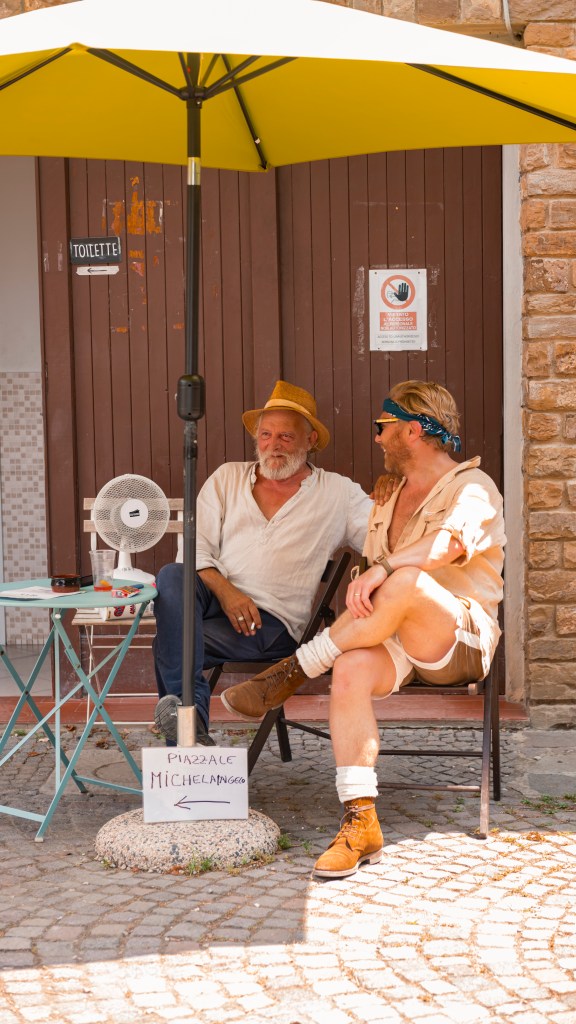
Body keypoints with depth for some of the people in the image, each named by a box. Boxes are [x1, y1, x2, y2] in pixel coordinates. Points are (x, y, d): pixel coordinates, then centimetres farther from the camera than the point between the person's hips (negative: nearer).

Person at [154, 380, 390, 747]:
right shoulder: (228, 478, 17)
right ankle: (190, 710, -39)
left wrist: (387, 497, -14)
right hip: (213, 598, 3)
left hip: (271, 621, -3)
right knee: (172, 575, -34)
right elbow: (197, 549, 8)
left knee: (170, 645, -29)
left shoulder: (338, 493, 12)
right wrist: (225, 592, -11)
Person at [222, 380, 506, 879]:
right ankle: (361, 824, -32)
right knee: (351, 668, -30)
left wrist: (384, 570, -32)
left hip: (461, 641, -6)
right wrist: (363, 584, 3)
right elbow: (370, 570, 24)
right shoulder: (389, 501, 24)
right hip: (395, 639, 6)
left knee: (406, 582, -37)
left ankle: (293, 672, -20)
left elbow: (451, 545, -23)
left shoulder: (473, 487, -1)